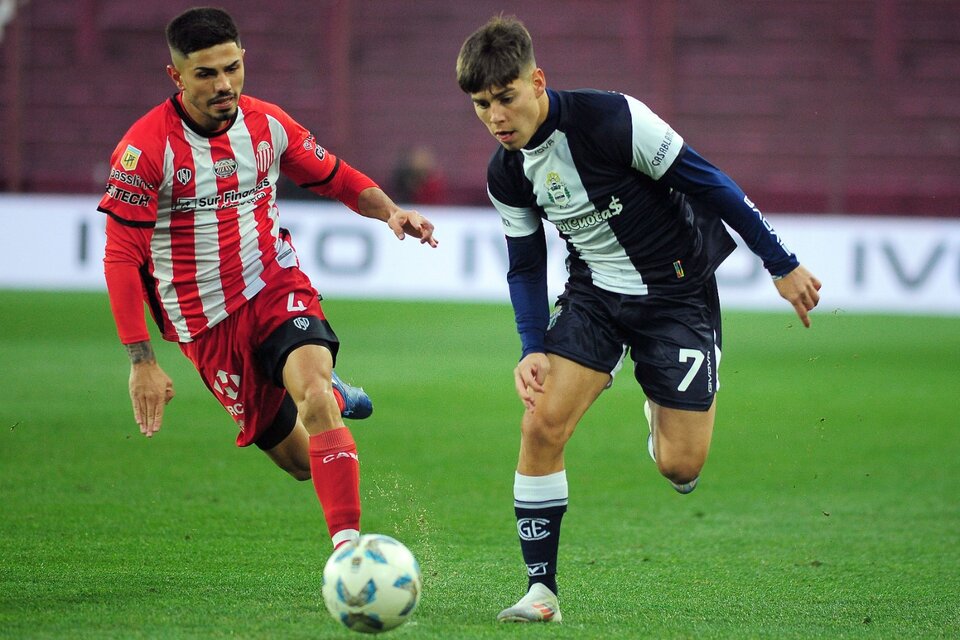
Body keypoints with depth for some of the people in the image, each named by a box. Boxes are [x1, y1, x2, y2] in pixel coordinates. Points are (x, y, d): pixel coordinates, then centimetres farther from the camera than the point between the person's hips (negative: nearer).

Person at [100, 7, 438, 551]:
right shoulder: (146, 148, -15)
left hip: (279, 289, 2)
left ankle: (348, 546, -29)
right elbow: (122, 258, -14)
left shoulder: (267, 123, -2)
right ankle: (332, 394, 39)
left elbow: (336, 178, 13)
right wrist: (142, 361, -18)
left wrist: (389, 210, -8)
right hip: (208, 324, -2)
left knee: (313, 394, -29)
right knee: (301, 460, 3)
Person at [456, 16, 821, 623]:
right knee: (542, 424, -15)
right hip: (595, 293, 4)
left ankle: (663, 408, 32)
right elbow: (525, 266, 7)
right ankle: (541, 591, -6)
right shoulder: (506, 174, -6)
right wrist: (533, 350, -9)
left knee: (680, 466, -6)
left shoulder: (612, 119, -25)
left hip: (678, 292, -4)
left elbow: (708, 182, -18)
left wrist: (783, 264, -12)